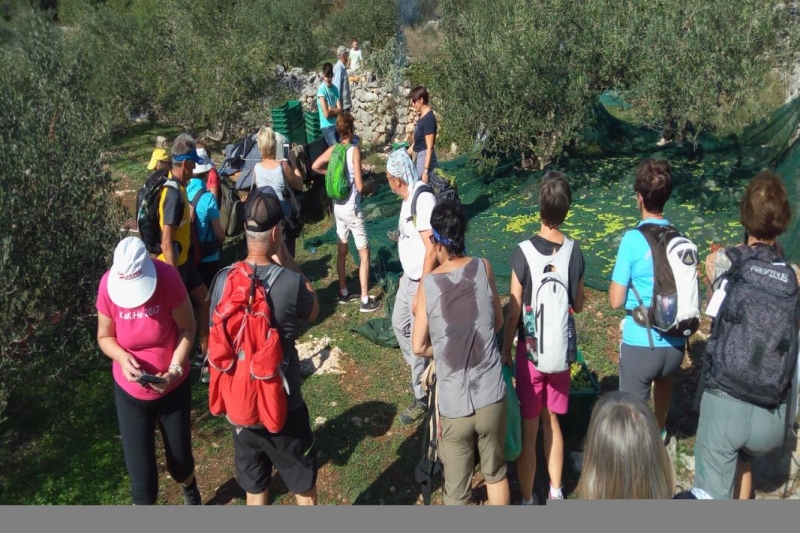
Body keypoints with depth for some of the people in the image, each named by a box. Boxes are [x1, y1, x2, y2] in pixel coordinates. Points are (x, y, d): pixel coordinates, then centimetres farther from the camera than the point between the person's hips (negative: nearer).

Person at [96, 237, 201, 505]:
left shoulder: (167, 277, -25)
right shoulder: (108, 286, -20)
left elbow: (187, 327, -12)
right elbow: (104, 336, -5)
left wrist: (175, 369, -23)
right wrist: (122, 357, -24)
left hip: (173, 389, 0)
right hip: (130, 394, 0)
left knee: (180, 461, 18)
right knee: (142, 479, 1)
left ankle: (190, 489, 54)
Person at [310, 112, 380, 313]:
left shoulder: (333, 149, 0)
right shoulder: (354, 150, -18)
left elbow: (315, 166, 8)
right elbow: (360, 186, -21)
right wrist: (368, 184, 0)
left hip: (337, 207, 7)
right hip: (352, 209, -7)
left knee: (341, 250, 18)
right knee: (364, 253, 2)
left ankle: (343, 292, 29)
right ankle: (365, 300, 3)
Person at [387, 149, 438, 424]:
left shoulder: (423, 199, -25)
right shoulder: (408, 197, 5)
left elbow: (431, 249, -28)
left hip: (423, 282, -10)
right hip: (409, 277, 10)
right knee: (399, 324, 24)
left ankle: (422, 397, 19)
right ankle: (420, 374, 44)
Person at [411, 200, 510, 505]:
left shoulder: (428, 284, -11)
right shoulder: (483, 268, -6)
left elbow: (419, 347, -4)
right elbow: (498, 322, 7)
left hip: (454, 405, -2)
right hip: (491, 397, 2)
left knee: (456, 489, 15)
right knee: (495, 472, 24)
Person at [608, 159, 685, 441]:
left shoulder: (633, 239, -16)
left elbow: (616, 300, -13)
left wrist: (619, 277, 4)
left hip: (640, 343, -6)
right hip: (675, 342, 6)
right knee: (664, 379, 36)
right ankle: (659, 431, 57)